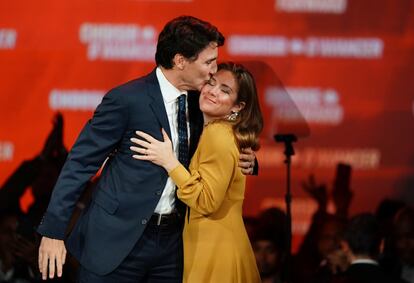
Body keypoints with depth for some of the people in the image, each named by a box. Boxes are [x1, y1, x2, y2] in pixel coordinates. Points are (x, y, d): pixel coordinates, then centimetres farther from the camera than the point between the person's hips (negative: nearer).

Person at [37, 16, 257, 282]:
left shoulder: (197, 102, 8)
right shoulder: (126, 100, -12)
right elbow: (80, 164, -10)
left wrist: (242, 161, 1)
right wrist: (53, 231, -12)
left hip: (170, 240, 6)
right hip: (118, 240, -6)